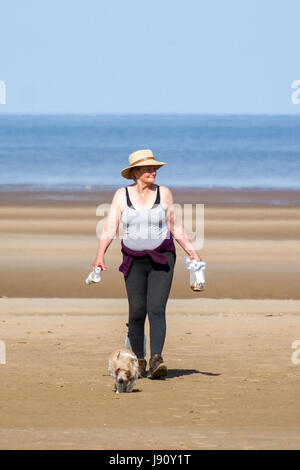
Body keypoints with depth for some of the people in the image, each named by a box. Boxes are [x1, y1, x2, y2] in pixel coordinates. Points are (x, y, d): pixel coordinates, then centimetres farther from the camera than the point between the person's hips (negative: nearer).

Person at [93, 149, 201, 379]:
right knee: (137, 313, 0)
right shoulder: (121, 195, 2)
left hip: (161, 259, -1)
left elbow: (175, 228, 10)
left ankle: (156, 360, -25)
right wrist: (100, 255, -16)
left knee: (157, 309, -16)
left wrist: (192, 253, 7)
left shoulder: (164, 193, 3)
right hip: (134, 261, 1)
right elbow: (110, 228, -3)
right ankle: (138, 362, 17)